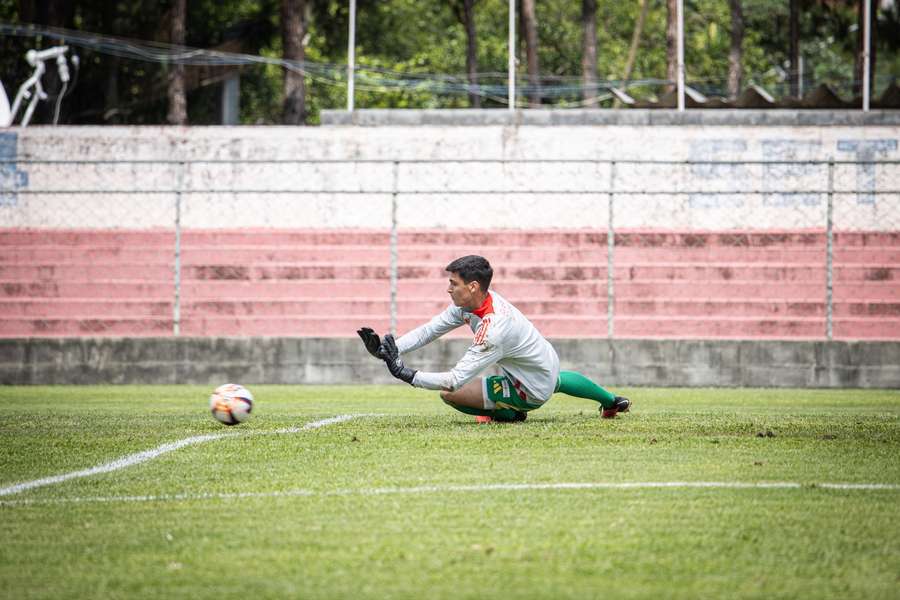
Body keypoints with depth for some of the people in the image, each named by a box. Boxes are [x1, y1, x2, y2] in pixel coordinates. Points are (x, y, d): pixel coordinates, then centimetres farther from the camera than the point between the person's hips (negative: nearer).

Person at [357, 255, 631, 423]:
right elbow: (430, 330, -11)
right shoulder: (469, 302, -14)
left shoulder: (493, 329, -39)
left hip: (533, 390, -9)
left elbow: (455, 380, -39)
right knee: (557, 381, 44)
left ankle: (510, 414, 6)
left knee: (449, 394, -17)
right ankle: (612, 401, 67)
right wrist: (387, 348, -22)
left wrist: (406, 374, -39)